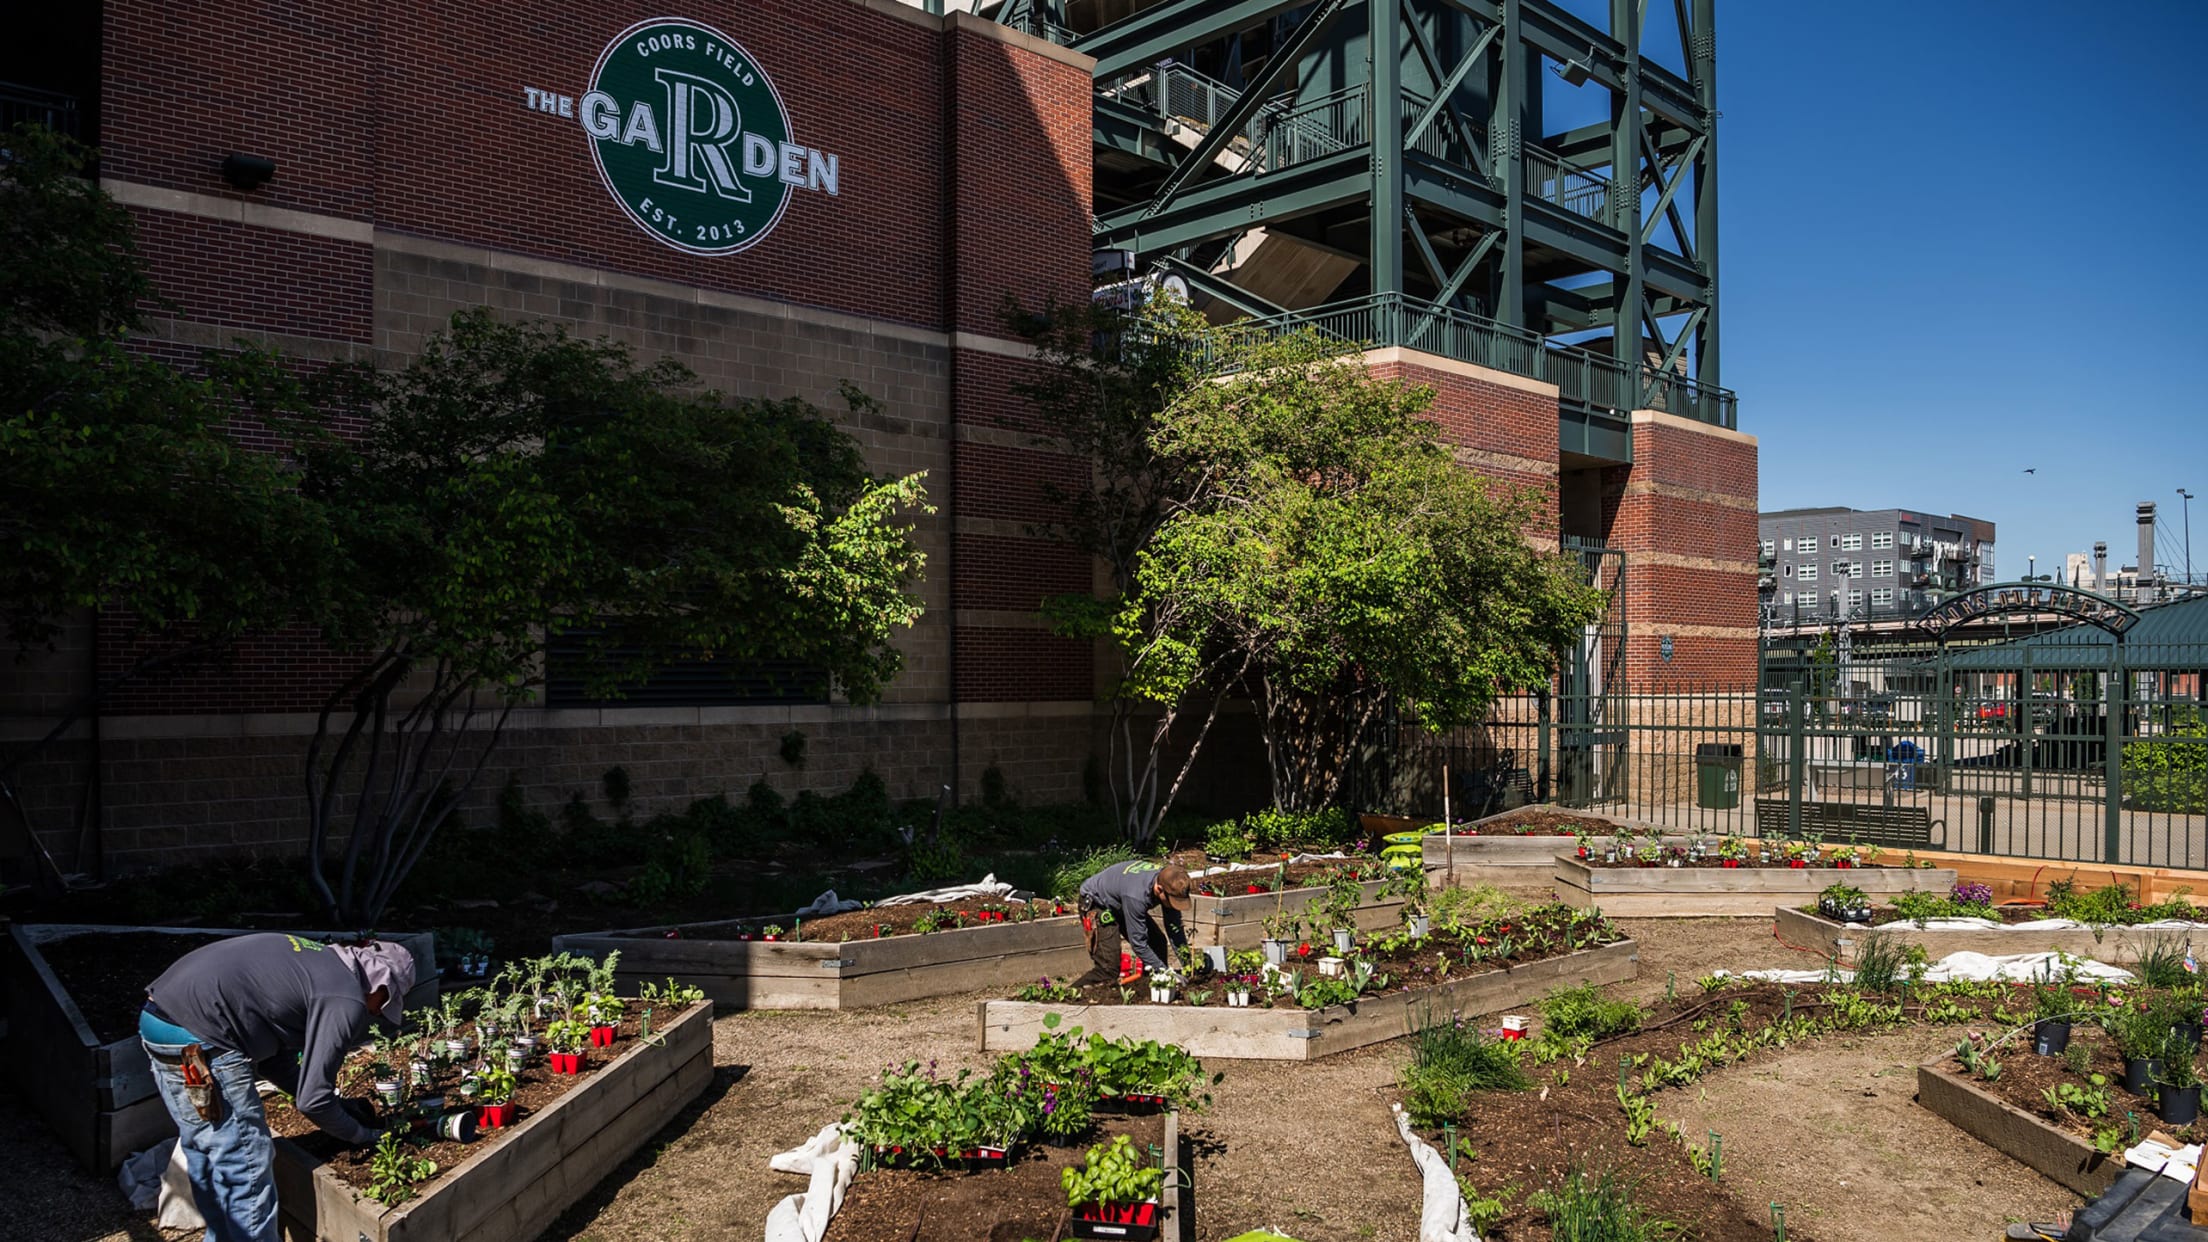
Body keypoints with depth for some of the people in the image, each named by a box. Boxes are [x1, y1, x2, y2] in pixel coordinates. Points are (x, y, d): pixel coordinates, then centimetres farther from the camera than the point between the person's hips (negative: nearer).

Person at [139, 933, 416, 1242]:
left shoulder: (319, 962, 17)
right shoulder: (347, 1001, -9)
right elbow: (311, 1100, -7)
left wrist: (339, 1105, 24)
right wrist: (359, 1134, 10)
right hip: (197, 1041, -10)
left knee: (207, 1156, 24)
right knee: (247, 1169, 3)